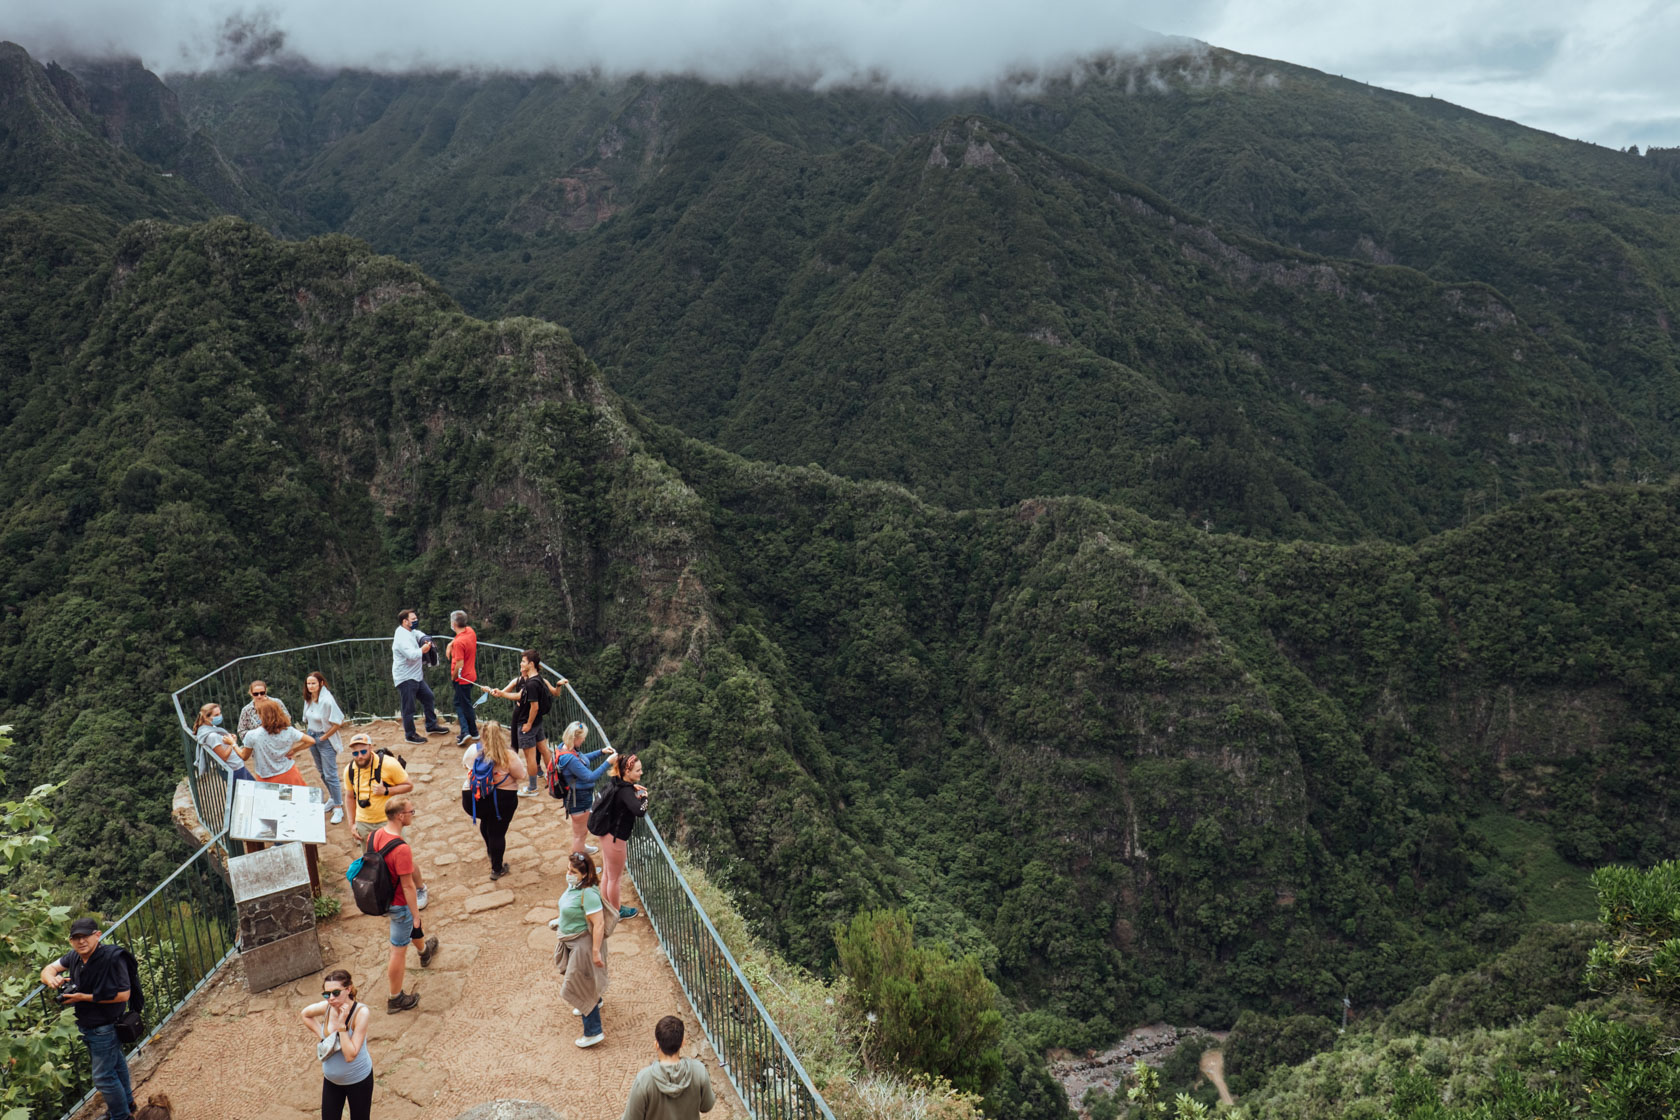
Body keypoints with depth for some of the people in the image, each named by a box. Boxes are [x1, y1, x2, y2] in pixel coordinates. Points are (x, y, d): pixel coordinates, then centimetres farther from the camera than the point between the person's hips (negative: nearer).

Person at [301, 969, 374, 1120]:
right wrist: (320, 1034, -4)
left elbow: (350, 1055, -30)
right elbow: (305, 1014, 10)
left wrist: (342, 1025, -34)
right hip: (331, 1079, 4)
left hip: (358, 1079, -4)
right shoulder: (327, 1007, -15)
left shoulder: (361, 1012, -29)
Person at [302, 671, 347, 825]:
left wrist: (324, 737, -16)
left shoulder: (327, 701, -24)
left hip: (325, 739, -8)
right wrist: (311, 735, 6)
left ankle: (338, 808, 3)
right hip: (312, 737, 8)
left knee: (330, 774, -5)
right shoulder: (308, 699, -1)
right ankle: (333, 798, 39)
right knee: (322, 772, 20)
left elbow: (338, 722, -23)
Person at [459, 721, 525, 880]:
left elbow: (465, 764, 9)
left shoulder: (473, 750, -11)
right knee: (498, 832, 13)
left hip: (473, 799, 3)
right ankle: (497, 869, 26)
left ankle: (490, 850, 53)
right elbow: (521, 775, -10)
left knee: (486, 820, 33)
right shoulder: (508, 755, -19)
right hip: (502, 800, -3)